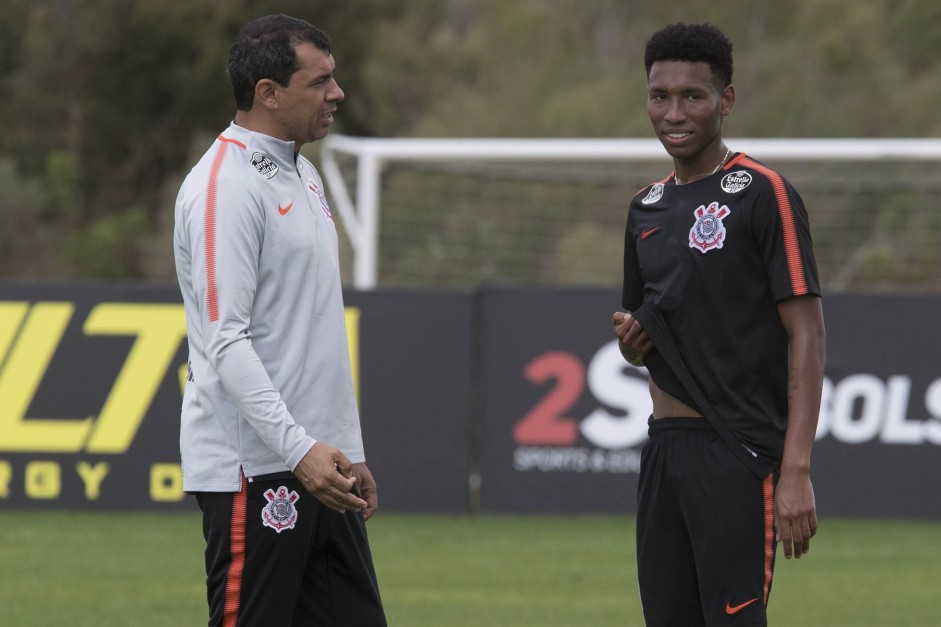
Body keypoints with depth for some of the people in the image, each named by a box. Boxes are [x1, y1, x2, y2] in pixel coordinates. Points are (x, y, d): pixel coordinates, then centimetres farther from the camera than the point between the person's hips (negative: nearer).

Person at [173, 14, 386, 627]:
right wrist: (300, 449, -27)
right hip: (254, 470, -9)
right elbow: (226, 341, -20)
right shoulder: (225, 186, -13)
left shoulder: (303, 176, 17)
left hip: (316, 464, 9)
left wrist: (348, 455, 20)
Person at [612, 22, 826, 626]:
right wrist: (631, 339, 2)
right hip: (665, 451, 8)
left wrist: (796, 471, -20)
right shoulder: (647, 207, 17)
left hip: (738, 456, -8)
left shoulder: (762, 193, -6)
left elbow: (807, 337, -12)